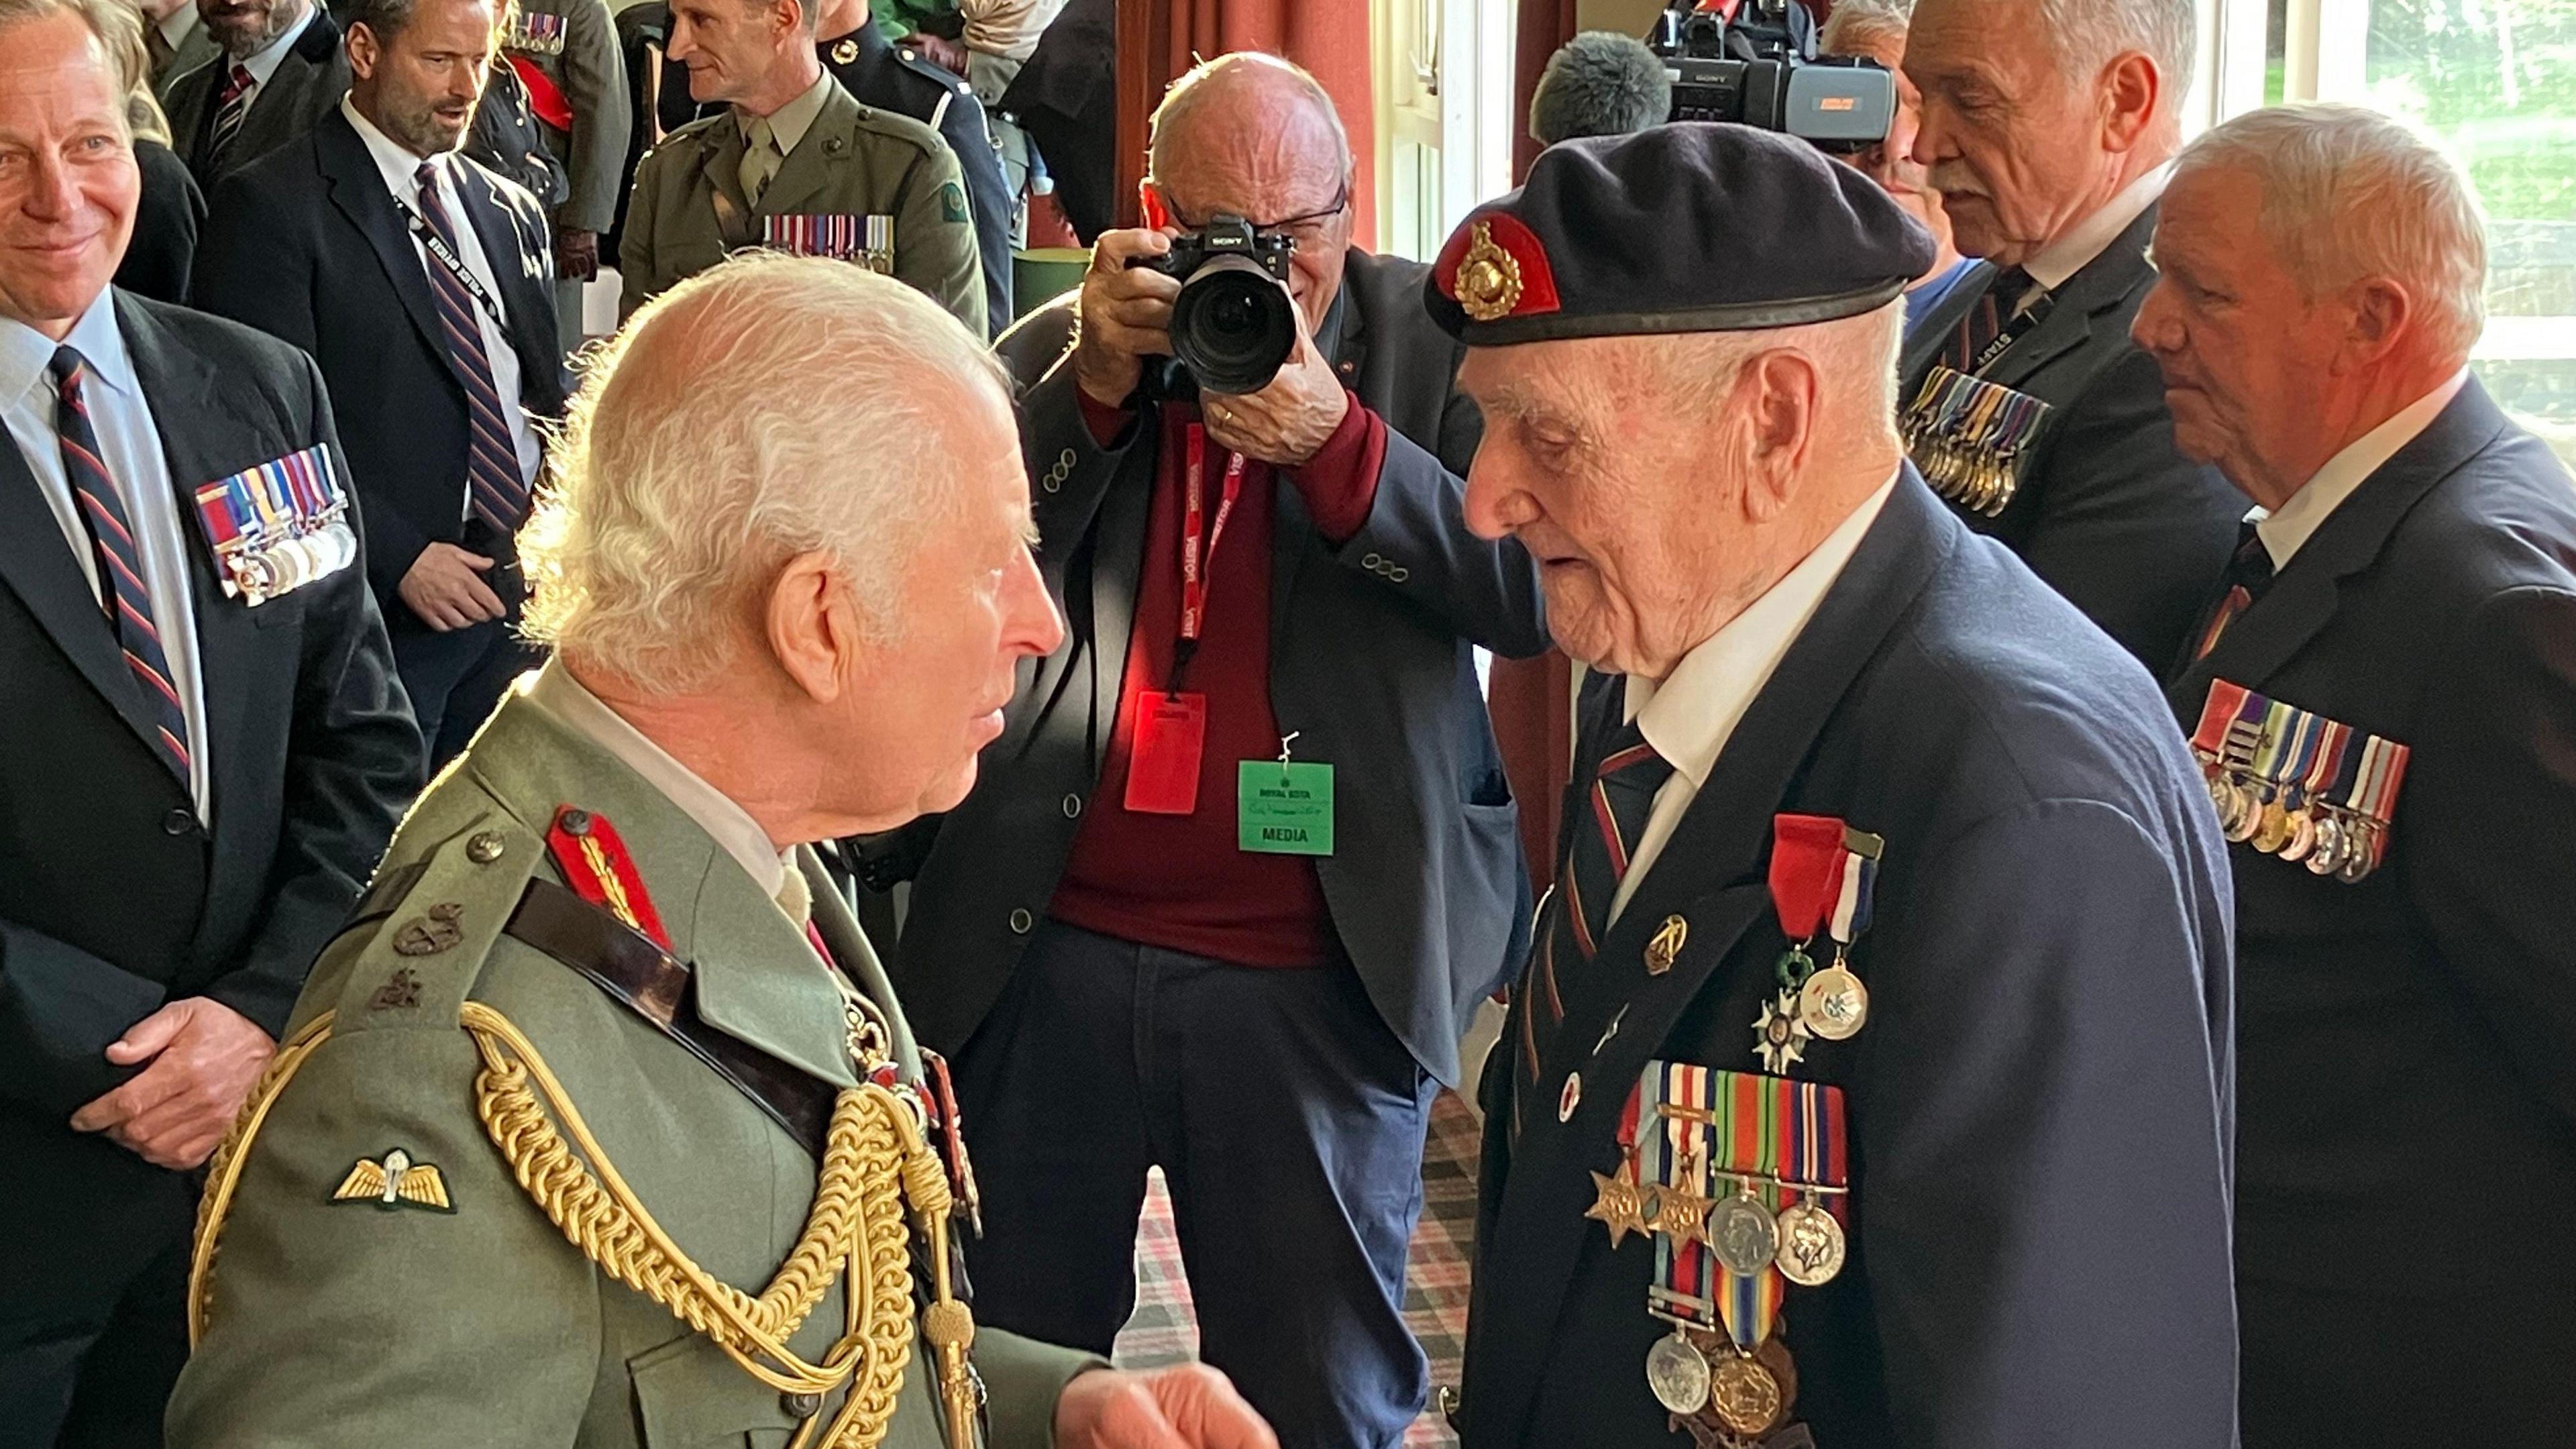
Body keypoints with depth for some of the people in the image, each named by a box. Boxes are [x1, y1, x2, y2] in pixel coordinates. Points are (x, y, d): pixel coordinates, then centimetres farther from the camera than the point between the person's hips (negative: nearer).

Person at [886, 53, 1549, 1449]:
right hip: (1048, 953, 2)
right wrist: (1095, 382, -15)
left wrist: (1335, 439, -22)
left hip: (1323, 977, -2)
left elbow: (1541, 586, -10)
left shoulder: (1434, 339, -1)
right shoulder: (1063, 346, 5)